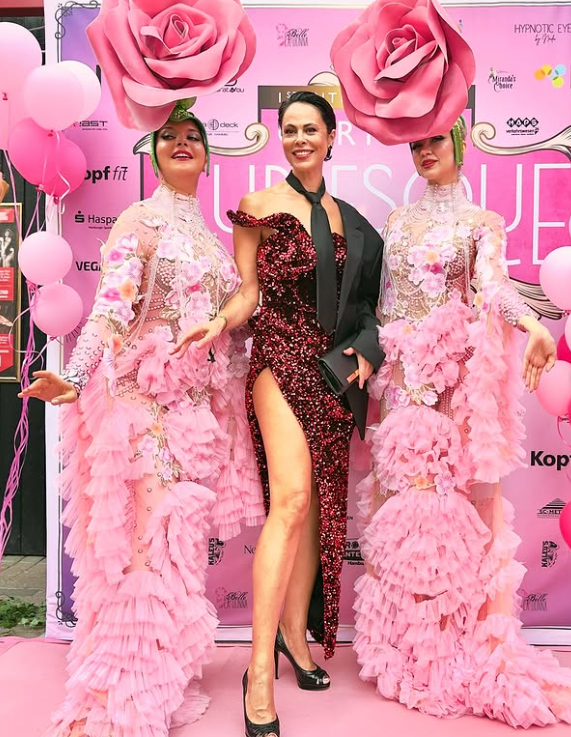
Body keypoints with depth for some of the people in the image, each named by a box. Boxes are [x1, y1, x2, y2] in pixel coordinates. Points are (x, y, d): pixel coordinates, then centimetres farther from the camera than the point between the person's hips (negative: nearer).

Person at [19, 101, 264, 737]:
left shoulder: (210, 232, 18)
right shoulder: (139, 220, -2)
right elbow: (110, 308, -14)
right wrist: (76, 375, -28)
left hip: (201, 402, 7)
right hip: (144, 397, -6)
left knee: (182, 535, 9)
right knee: (147, 537, -7)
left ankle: (164, 679, 23)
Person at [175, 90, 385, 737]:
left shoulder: (344, 216, 16)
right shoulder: (259, 206, 1)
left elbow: (358, 301, 17)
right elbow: (248, 292, -1)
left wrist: (366, 350, 3)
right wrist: (220, 323, -20)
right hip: (280, 358, -5)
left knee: (321, 503, 8)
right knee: (291, 499, -20)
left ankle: (294, 632, 26)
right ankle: (259, 673, -14)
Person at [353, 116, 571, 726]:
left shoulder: (481, 223, 6)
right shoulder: (397, 220, 17)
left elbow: (493, 286, -12)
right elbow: (385, 301, 15)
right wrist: (376, 366, 6)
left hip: (451, 376, -3)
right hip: (401, 375, 3)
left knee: (450, 495, -6)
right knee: (398, 492, 0)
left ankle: (454, 649, 9)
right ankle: (404, 647, 14)